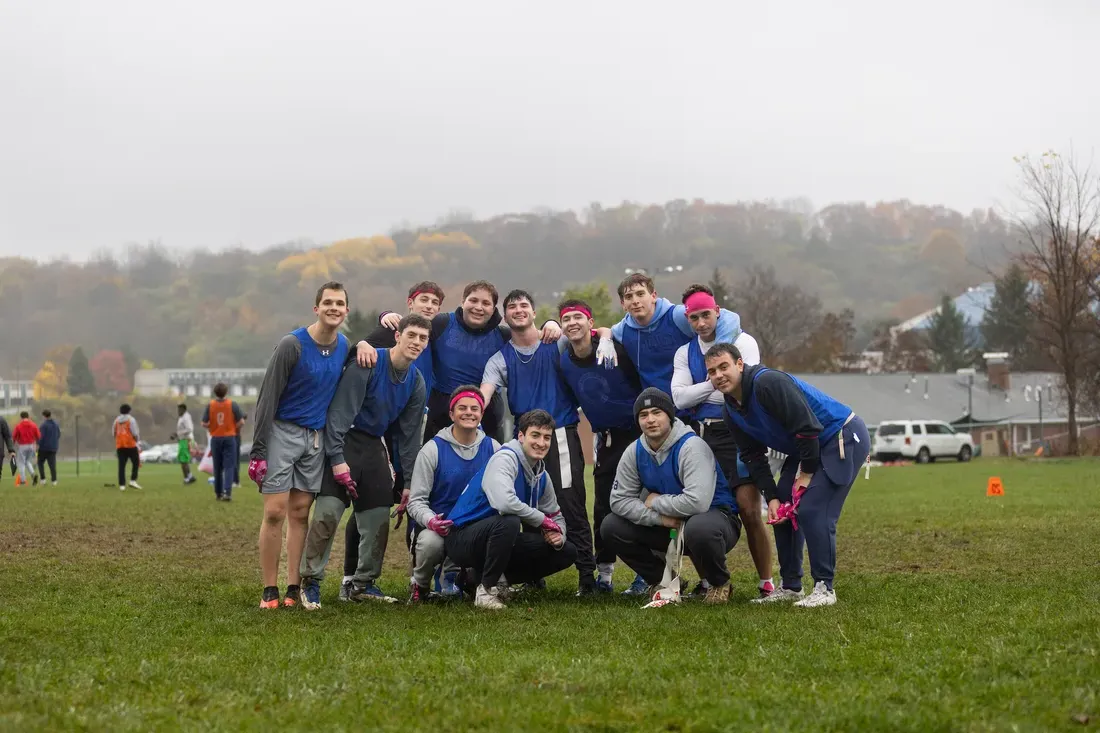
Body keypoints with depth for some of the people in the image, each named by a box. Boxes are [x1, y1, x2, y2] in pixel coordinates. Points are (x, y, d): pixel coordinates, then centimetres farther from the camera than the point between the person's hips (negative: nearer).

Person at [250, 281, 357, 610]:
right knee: (275, 512, -8)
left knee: (300, 513, 5)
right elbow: (267, 397, -13)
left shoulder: (344, 346, 5)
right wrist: (257, 450, -15)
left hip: (317, 436, 5)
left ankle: (294, 589, 8)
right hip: (282, 432, -5)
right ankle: (269, 592, -1)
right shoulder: (292, 345, -14)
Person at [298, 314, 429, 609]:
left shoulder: (416, 382, 4)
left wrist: (409, 482, 9)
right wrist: (337, 458, -24)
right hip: (344, 442, -7)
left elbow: (408, 434, 11)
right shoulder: (367, 364, -16)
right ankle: (311, 582, -6)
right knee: (328, 512, -16)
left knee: (378, 518, 4)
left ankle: (363, 584, 17)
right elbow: (340, 412, -18)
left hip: (374, 446, 7)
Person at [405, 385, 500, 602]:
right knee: (431, 543, -38)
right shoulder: (433, 449, -3)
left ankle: (453, 574, 2)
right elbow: (416, 500, -5)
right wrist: (430, 520, -26)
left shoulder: (492, 448, 6)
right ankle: (420, 584, 0)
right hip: (437, 528, -2)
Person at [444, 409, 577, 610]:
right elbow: (504, 502, -35)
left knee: (567, 552, 2)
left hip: (499, 539, 9)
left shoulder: (541, 476, 9)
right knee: (509, 521, -38)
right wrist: (544, 521, -22)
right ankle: (486, 588, -17)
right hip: (462, 538, -9)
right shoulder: (505, 459, -17)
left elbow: (556, 516, 16)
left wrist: (558, 535, -9)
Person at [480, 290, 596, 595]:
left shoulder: (556, 343, 5)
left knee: (571, 506, -8)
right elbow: (484, 392, -7)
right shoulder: (500, 359, 8)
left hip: (562, 435, -3)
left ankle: (587, 575, -5)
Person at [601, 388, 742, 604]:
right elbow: (619, 500, -5)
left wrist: (655, 502, -19)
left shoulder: (691, 446, -23)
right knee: (612, 527, -8)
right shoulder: (634, 452, -3)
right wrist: (659, 517, -19)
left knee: (700, 529, -42)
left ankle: (719, 583, -10)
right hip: (668, 526, 6)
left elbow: (697, 502, -35)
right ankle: (662, 580, 10)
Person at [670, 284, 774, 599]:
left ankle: (767, 583, -3)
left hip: (737, 433, -5)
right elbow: (679, 398, 0)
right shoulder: (684, 352, 12)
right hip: (700, 436, 5)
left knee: (749, 510, -12)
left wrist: (700, 395, -5)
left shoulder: (742, 342, 0)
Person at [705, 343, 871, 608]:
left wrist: (806, 474, -18)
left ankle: (824, 588, -9)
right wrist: (771, 497, -4)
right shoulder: (732, 412, 1)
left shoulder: (769, 383, -28)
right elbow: (753, 456, 7)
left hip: (844, 438, -10)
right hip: (807, 448, 10)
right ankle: (791, 586, 16)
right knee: (781, 510, 6)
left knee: (812, 511, -19)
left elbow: (808, 427, -28)